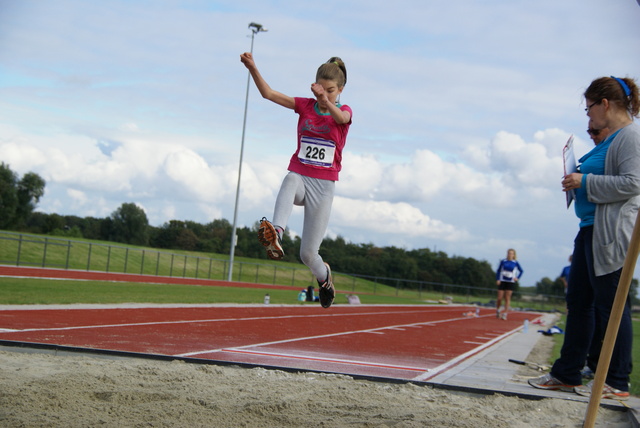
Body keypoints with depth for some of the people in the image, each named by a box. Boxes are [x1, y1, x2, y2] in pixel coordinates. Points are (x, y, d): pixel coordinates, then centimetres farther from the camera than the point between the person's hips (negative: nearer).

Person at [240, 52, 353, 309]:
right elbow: (268, 94, -7)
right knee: (290, 183, -40)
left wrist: (326, 102, -50)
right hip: (299, 175, 1)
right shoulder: (305, 106, 5)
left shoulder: (344, 112, -1)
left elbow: (340, 118, -28)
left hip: (324, 185, -1)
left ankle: (323, 275, 33)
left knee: (308, 254, -3)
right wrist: (252, 68, -24)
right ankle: (275, 237, -63)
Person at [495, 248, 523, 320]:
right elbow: (498, 271, 7)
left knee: (507, 298, -3)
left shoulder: (515, 263, 0)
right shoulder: (503, 261, 0)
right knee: (500, 298, -1)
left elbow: (521, 271, 13)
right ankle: (497, 310, 24)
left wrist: (517, 278, 1)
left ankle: (505, 314, -1)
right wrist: (497, 279, -3)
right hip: (502, 281, 1)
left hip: (511, 283, 0)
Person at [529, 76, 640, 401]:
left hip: (611, 233, -11)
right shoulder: (610, 138, 19)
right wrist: (578, 182, 12)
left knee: (611, 306, -4)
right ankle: (566, 374, 19)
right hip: (591, 228, 11)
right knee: (578, 303, 12)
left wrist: (586, 182, -17)